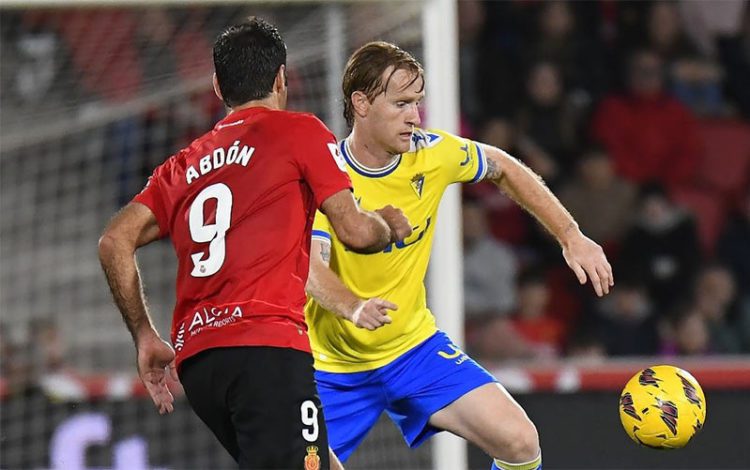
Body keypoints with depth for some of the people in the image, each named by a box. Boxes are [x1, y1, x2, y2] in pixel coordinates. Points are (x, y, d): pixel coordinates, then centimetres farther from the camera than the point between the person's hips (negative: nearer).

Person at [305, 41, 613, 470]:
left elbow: (504, 168, 10)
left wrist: (572, 237, 4)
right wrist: (354, 307, -53)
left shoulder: (432, 154, -9)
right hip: (333, 366, -3)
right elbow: (310, 267, -33)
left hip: (413, 347, 3)